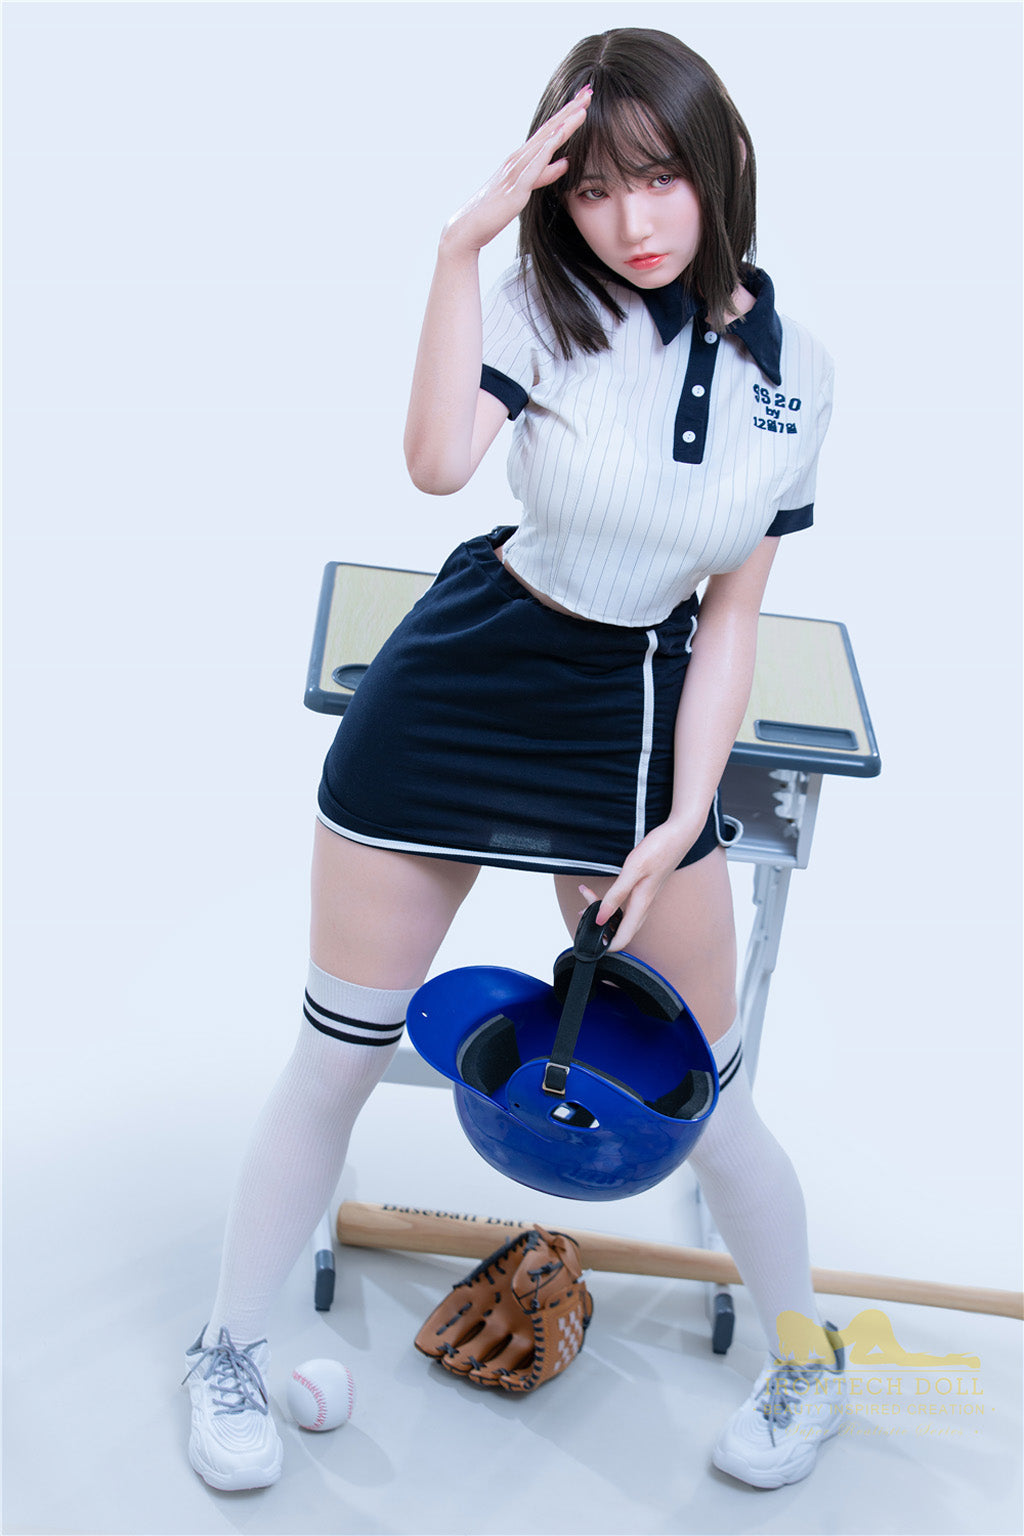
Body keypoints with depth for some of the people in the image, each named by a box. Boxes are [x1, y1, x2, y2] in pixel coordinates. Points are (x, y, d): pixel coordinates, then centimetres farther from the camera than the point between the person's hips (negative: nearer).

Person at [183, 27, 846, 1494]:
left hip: (641, 723, 1)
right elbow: (437, 461, -31)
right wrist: (464, 240, -33)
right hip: (454, 695, -1)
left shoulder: (795, 370, -2)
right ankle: (230, 1349, 33)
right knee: (338, 1056, 7)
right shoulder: (543, 307, -10)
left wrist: (682, 821, -7)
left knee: (702, 1087, 7)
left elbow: (731, 616, 0)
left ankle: (808, 1359, 37)